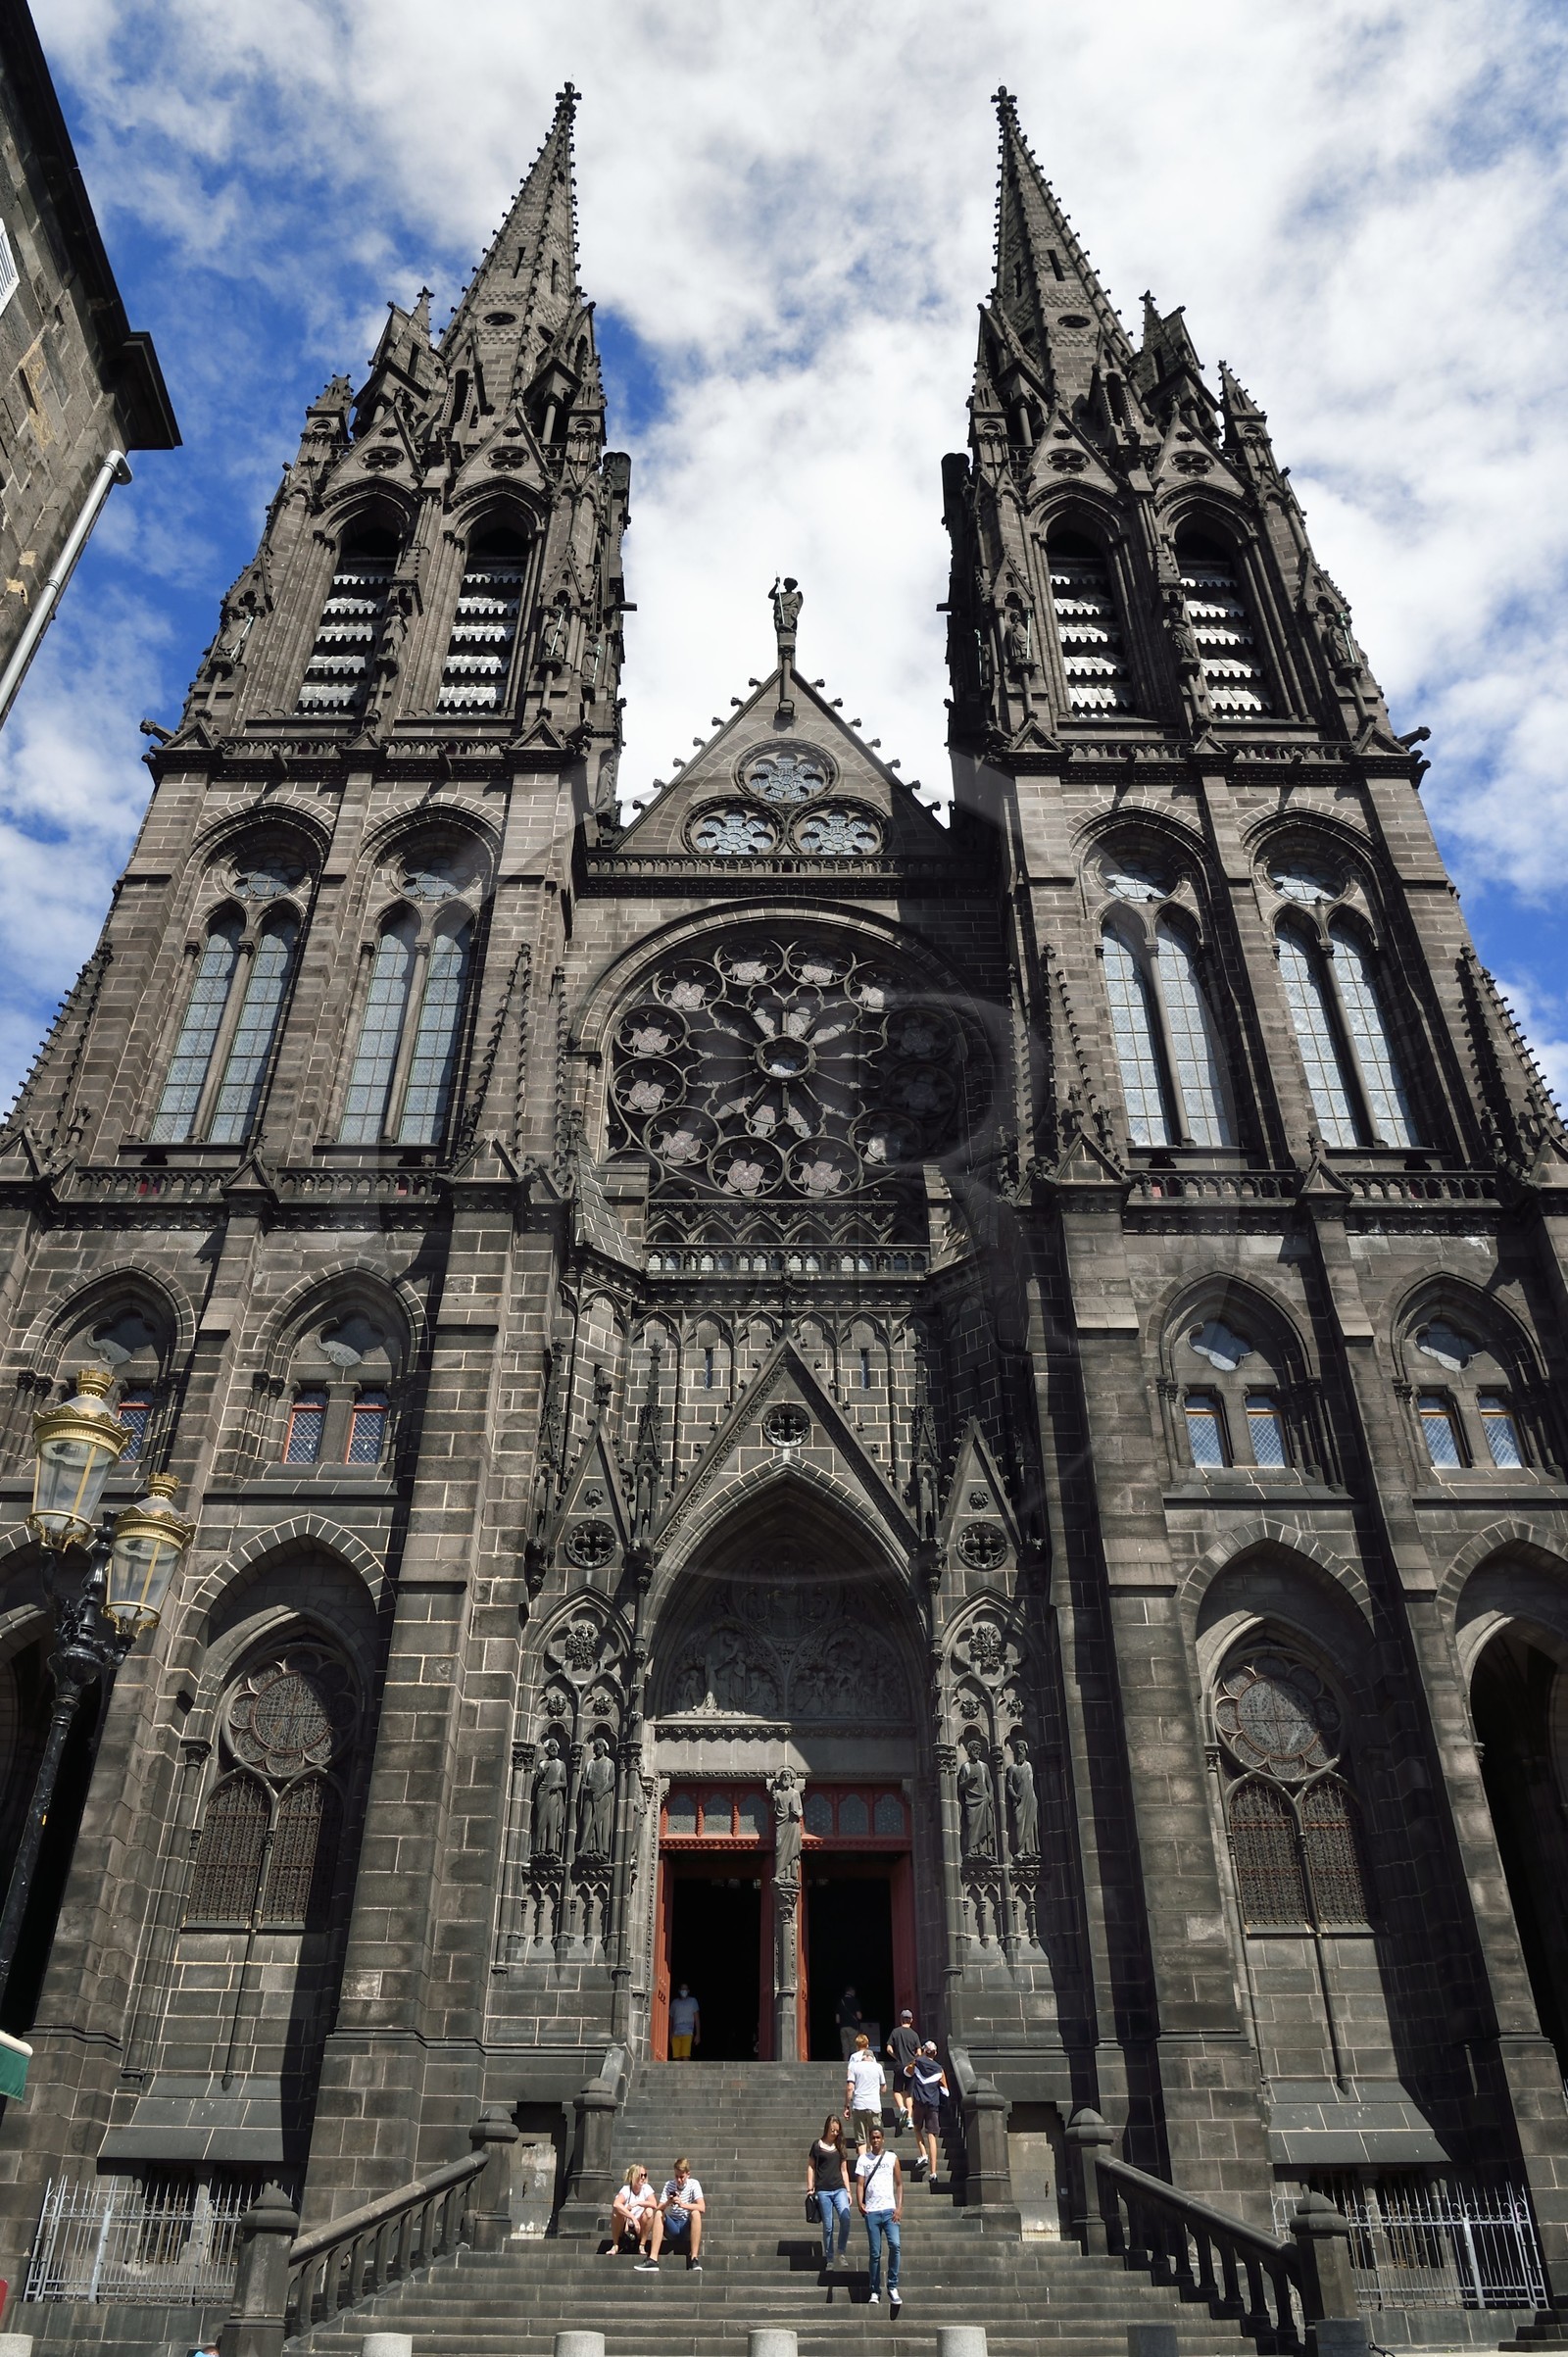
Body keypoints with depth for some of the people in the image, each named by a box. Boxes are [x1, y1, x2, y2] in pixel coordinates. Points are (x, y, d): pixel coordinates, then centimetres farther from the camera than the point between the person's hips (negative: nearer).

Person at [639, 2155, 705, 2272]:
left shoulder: (693, 2184, -6)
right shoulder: (669, 2185, 1)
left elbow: (702, 2208, -20)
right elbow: (659, 2208, -6)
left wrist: (682, 2204, -34)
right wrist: (667, 2203, -29)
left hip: (688, 2227, -2)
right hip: (672, 2227, 2)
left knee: (695, 2213, -32)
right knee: (658, 2213, -25)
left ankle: (694, 2259, -33)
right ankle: (652, 2259, -32)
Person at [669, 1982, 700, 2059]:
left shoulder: (692, 2001, 10)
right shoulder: (674, 2002, 16)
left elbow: (697, 2019, 6)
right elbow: (671, 2019, 20)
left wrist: (698, 2034, -2)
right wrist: (670, 2034, 13)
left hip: (687, 2034, -3)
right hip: (676, 2034, 3)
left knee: (685, 2058, -17)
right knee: (677, 2058, -2)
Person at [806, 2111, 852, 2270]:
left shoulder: (840, 2147, 12)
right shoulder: (818, 2145, 2)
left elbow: (844, 2170, 16)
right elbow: (810, 2167, 4)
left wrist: (848, 2191, 12)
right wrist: (810, 2188, -2)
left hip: (839, 2189, 2)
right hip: (823, 2190, -2)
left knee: (845, 2218, -18)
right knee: (828, 2226, 0)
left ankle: (841, 2252, -2)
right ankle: (829, 2259, 13)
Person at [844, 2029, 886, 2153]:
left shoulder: (854, 2065, 3)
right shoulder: (878, 2066, 7)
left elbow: (849, 2088, -6)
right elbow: (883, 2088, 14)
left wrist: (846, 2106, 1)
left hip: (858, 2106, -1)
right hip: (875, 2106, 1)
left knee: (861, 2141, 6)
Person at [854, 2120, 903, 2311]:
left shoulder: (892, 2158, 8)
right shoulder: (863, 2158, 9)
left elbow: (899, 2184, 8)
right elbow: (860, 2184, 3)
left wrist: (899, 2207, -4)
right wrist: (859, 2203, -14)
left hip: (889, 2210, -1)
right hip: (871, 2211, 1)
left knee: (894, 2245, -17)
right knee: (875, 2253, 3)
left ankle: (893, 2286, -5)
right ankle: (875, 2291, 13)